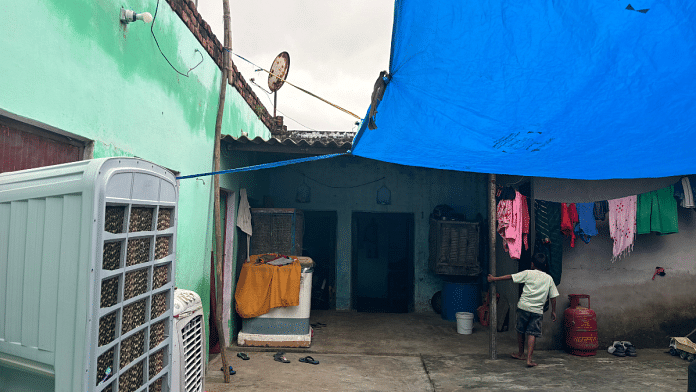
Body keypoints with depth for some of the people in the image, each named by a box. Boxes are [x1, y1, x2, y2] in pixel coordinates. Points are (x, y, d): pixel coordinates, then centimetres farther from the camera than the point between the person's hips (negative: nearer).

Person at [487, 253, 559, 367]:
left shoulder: (528, 273, 0)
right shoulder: (549, 278, 7)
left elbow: (510, 277, 0)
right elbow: (553, 297, 8)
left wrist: (494, 278, 8)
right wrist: (553, 311, 19)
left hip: (524, 306, -1)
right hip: (537, 310, 1)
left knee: (520, 330, 15)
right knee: (532, 333, 0)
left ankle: (521, 353, 29)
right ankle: (529, 359, -9)